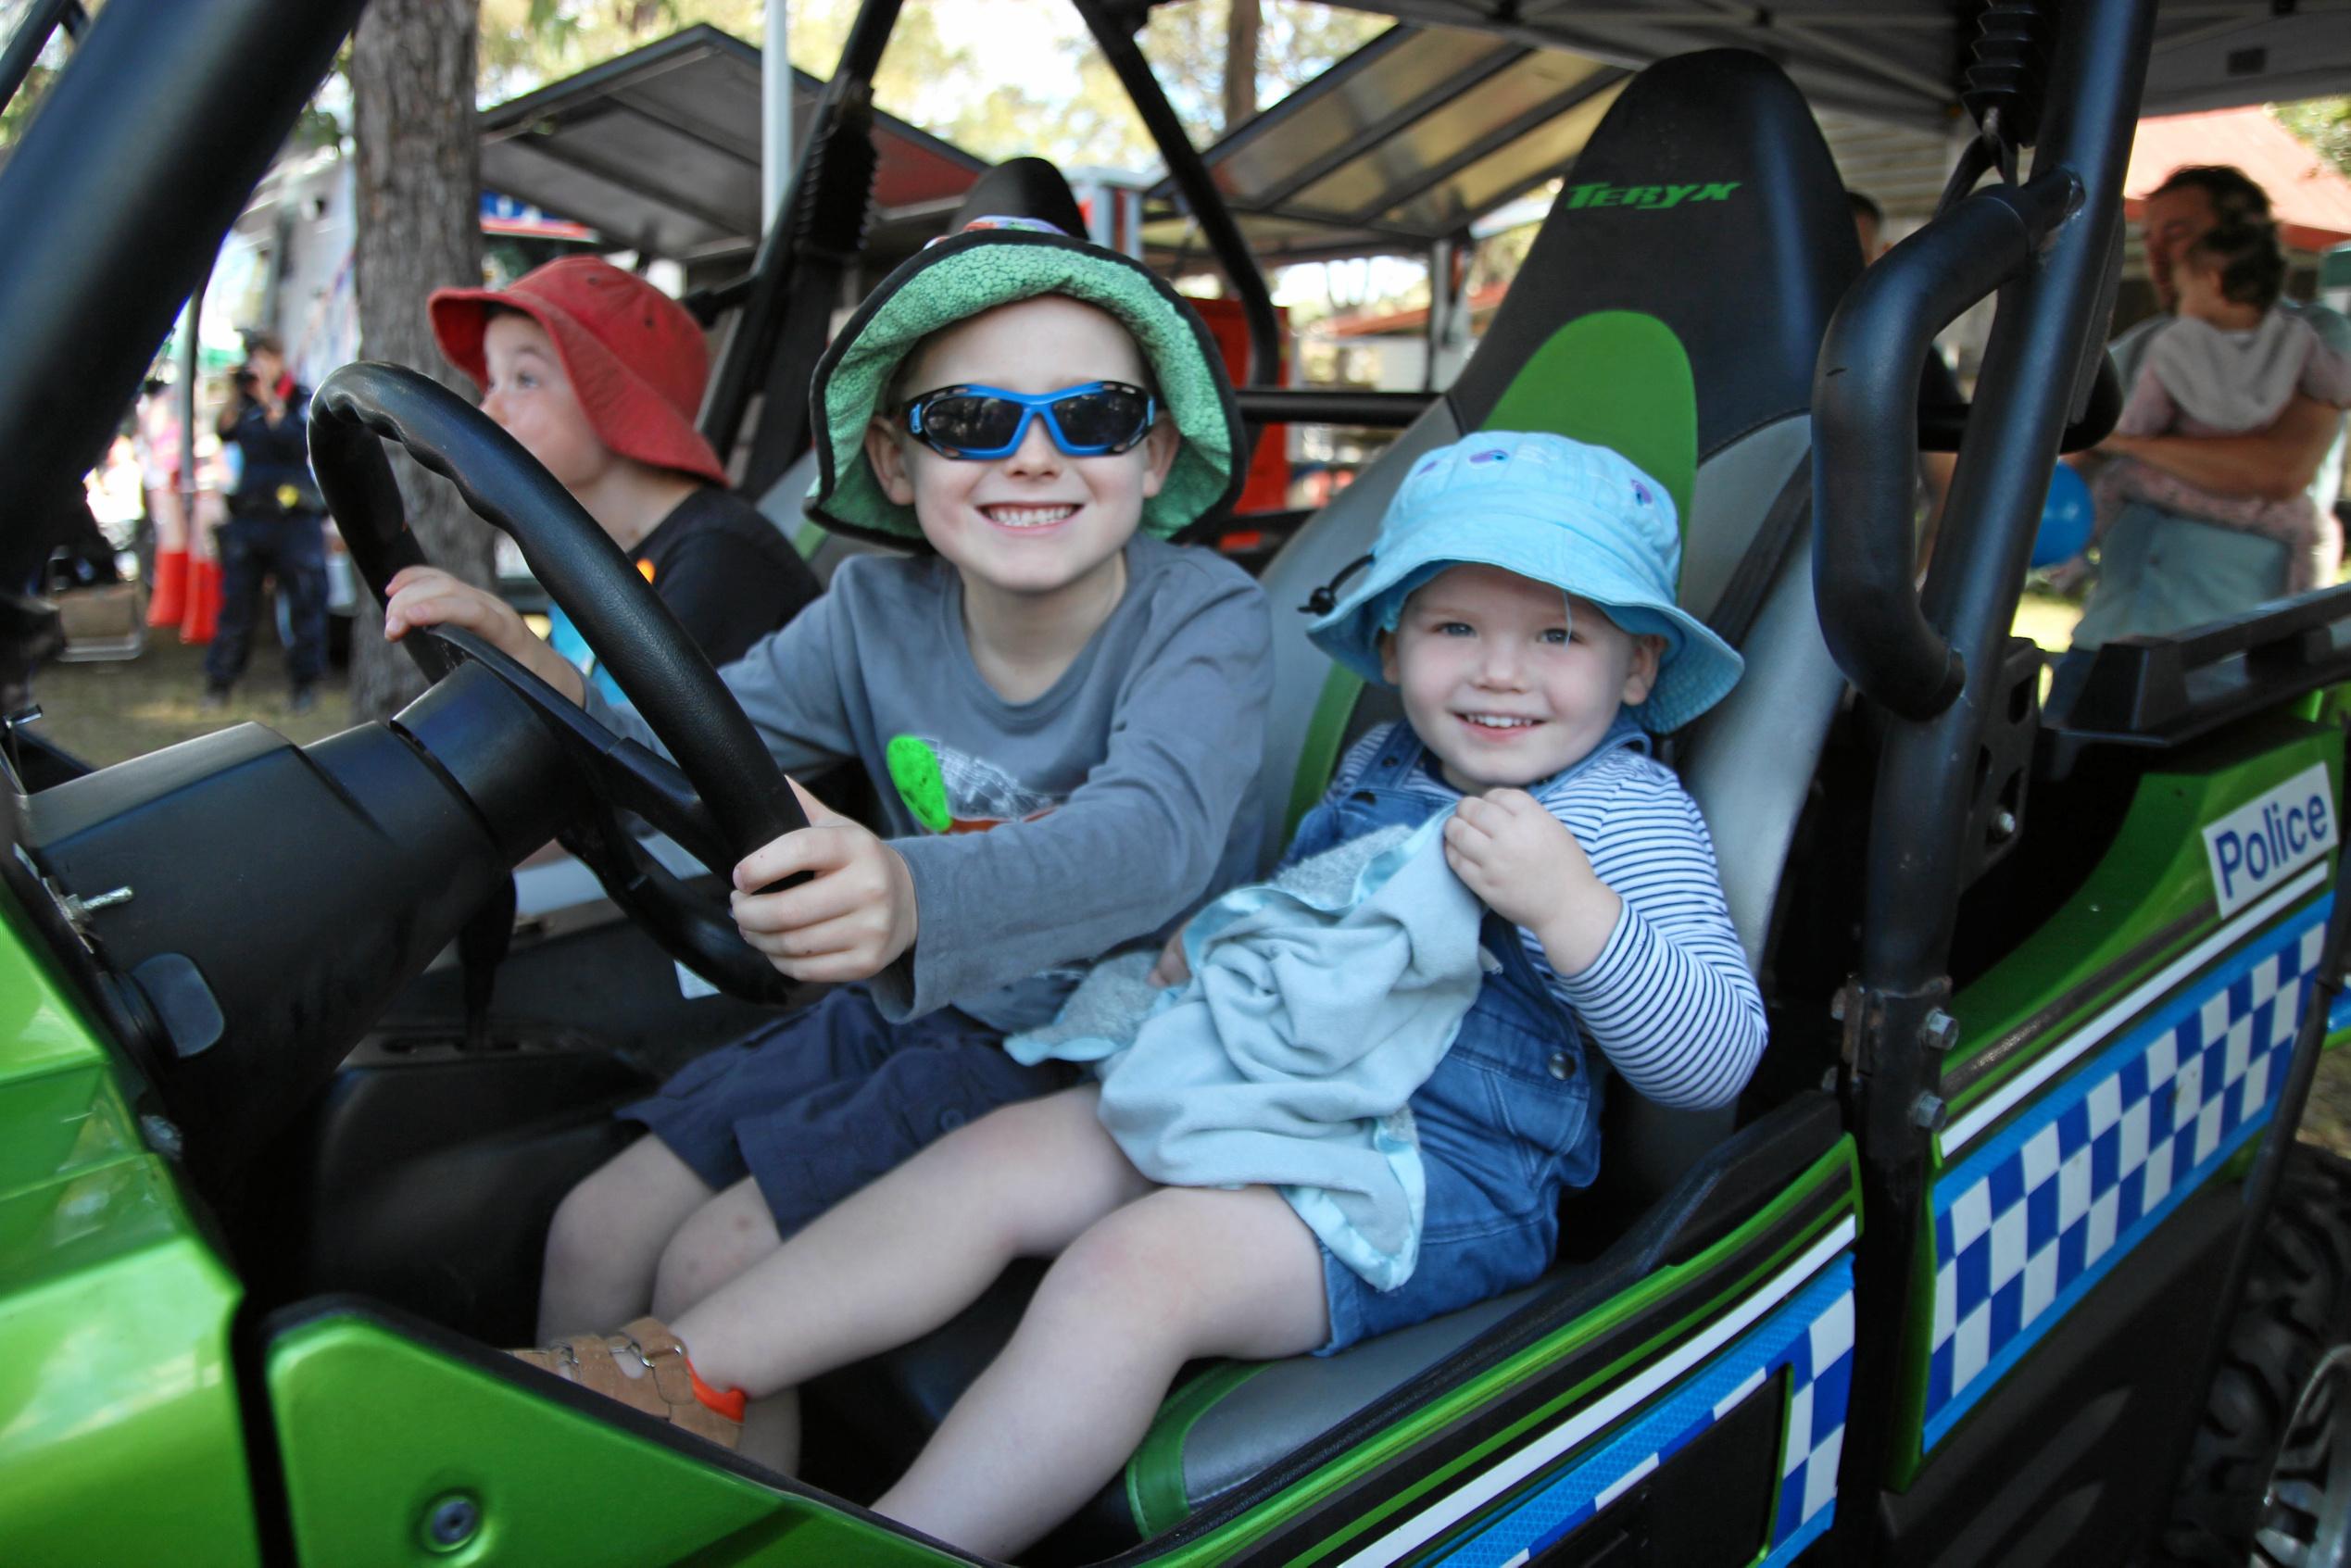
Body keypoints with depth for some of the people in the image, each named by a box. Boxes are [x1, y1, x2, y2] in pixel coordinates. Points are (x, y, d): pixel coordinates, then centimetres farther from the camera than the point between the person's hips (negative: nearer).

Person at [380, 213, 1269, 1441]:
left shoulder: (1204, 617, -19)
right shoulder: (880, 613, -3)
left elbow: (1152, 835, -38)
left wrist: (911, 894, -58)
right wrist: (533, 672, -22)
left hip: (1088, 1048, -6)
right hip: (902, 1012, 6)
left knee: (713, 1269, -13)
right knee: (596, 1235, 1)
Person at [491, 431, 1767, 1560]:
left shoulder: (1633, 817, -7)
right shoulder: (1380, 768, 14)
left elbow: (1714, 1061, -14)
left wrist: (1563, 901, -28)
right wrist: (1219, 936, 10)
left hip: (1443, 1172, -7)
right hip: (1257, 1087, 7)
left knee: (1131, 1267, -29)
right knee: (999, 1158, -10)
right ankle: (681, 1379, -9)